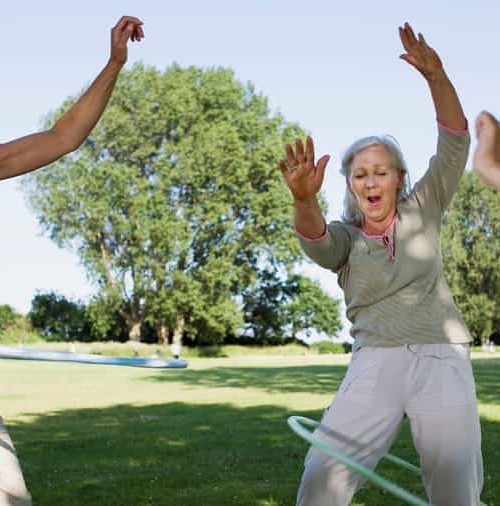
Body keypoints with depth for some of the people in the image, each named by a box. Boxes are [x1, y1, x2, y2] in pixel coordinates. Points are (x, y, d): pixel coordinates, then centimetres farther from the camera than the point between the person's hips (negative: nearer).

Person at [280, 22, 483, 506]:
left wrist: (436, 78, -15)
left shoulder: (421, 212, 12)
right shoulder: (345, 237, 9)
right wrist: (304, 199, -39)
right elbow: (315, 238, -15)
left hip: (442, 360, 0)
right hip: (376, 363, 0)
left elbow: (453, 147, -1)